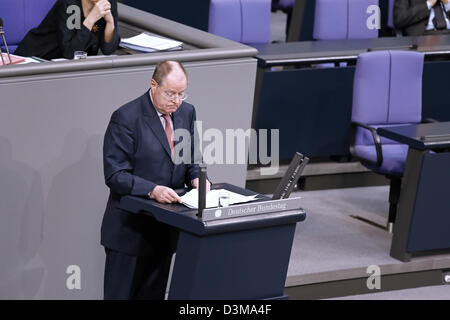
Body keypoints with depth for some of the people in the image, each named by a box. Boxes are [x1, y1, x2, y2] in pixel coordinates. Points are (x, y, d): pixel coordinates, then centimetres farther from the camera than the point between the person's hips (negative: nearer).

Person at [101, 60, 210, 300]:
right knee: (120, 295, 0)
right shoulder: (126, 118, -14)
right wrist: (152, 190, -30)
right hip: (130, 229, -6)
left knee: (153, 294, 13)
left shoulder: (186, 112, 6)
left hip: (166, 230, 6)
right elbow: (115, 175, -17)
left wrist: (197, 179, -8)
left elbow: (191, 161, 15)